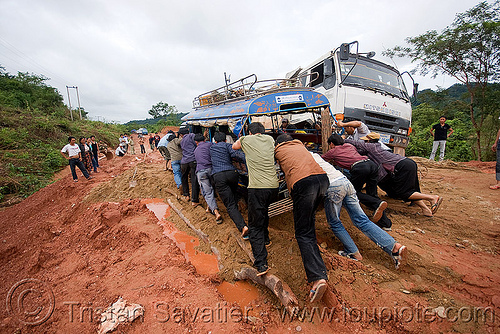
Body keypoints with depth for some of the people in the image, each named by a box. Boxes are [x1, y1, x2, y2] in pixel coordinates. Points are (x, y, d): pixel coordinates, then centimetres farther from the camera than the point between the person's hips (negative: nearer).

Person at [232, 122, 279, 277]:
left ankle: (261, 264, -3)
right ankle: (265, 238, 49)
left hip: (257, 187, -5)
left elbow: (234, 146, 26)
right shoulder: (270, 139, 13)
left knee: (255, 226, 2)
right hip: (274, 186, 5)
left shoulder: (246, 139, 5)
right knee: (264, 210, 32)